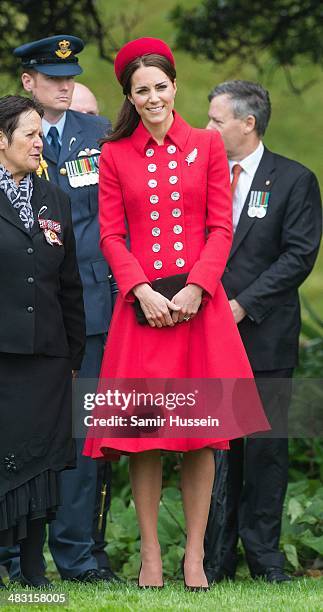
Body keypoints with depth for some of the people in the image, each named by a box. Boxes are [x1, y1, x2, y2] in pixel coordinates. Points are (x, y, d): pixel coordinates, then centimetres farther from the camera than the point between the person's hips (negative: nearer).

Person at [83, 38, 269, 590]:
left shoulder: (207, 146, 8)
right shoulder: (115, 155, 8)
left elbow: (221, 228, 4)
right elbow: (111, 235, 3)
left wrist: (196, 287, -10)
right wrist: (144, 290, -11)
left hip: (199, 302, 0)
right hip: (142, 304, 0)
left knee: (201, 430, -2)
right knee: (144, 431, -3)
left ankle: (195, 555, 2)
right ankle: (150, 554, 3)